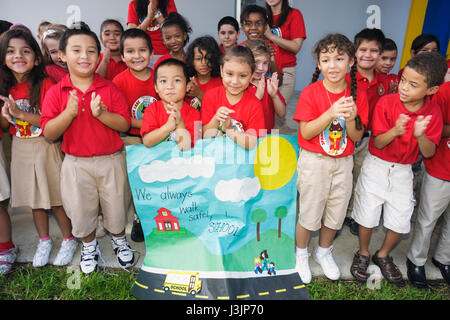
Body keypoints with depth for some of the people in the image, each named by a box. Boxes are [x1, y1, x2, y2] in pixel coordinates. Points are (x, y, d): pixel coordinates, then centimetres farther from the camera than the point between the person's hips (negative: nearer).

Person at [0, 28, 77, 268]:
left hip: (46, 147, -5)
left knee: (56, 197, 3)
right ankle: (44, 240, 33)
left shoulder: (46, 84, -12)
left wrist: (20, 113, -24)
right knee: (33, 198, 15)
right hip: (20, 149, 5)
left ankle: (68, 239, 23)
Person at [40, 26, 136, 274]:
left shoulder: (110, 89, -4)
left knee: (116, 206, 14)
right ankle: (89, 246, 41)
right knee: (81, 210, 14)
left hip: (111, 160, 0)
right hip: (76, 163, 1)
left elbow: (125, 125, -9)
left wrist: (101, 113, -24)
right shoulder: (56, 92, -3)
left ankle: (119, 241, 43)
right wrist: (69, 113, -22)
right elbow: (48, 134, -8)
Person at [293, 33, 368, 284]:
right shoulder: (310, 93, -11)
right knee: (310, 213, 7)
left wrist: (351, 118, -22)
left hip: (343, 162, 4)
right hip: (314, 161, -3)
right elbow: (306, 132, -15)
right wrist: (331, 113, -27)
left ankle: (324, 251, 42)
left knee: (336, 213, 16)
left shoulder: (358, 95, -2)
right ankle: (301, 252, 35)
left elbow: (357, 137, -2)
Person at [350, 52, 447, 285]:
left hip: (403, 170, 2)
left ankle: (383, 255, 36)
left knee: (401, 222, 9)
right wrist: (395, 131, -36)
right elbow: (378, 143, -15)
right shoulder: (386, 102, -16)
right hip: (376, 166, -2)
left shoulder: (433, 112, -9)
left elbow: (429, 153, -11)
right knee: (367, 216, 6)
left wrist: (421, 135, -31)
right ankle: (363, 253, 33)